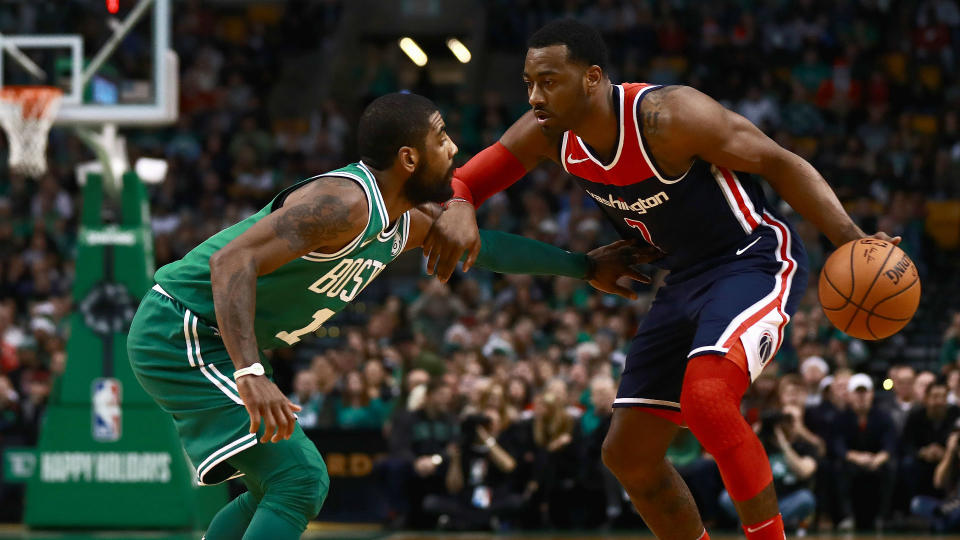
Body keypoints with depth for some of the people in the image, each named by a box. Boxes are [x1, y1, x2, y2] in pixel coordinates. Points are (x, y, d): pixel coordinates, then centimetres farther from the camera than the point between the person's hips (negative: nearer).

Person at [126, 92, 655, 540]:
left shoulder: (408, 223, 9)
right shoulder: (345, 202, -23)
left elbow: (483, 243, 28)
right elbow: (232, 262, -33)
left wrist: (585, 267, 30)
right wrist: (251, 374, -42)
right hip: (181, 334, -11)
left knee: (281, 486, 20)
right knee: (298, 481, -18)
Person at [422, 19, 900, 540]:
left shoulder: (665, 117, -27)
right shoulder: (549, 134, -7)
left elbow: (780, 163, -20)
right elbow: (464, 177, 0)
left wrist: (850, 239, -31)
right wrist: (457, 206, -26)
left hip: (755, 262, -8)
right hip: (686, 279, 9)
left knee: (705, 396, -35)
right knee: (628, 453, 9)